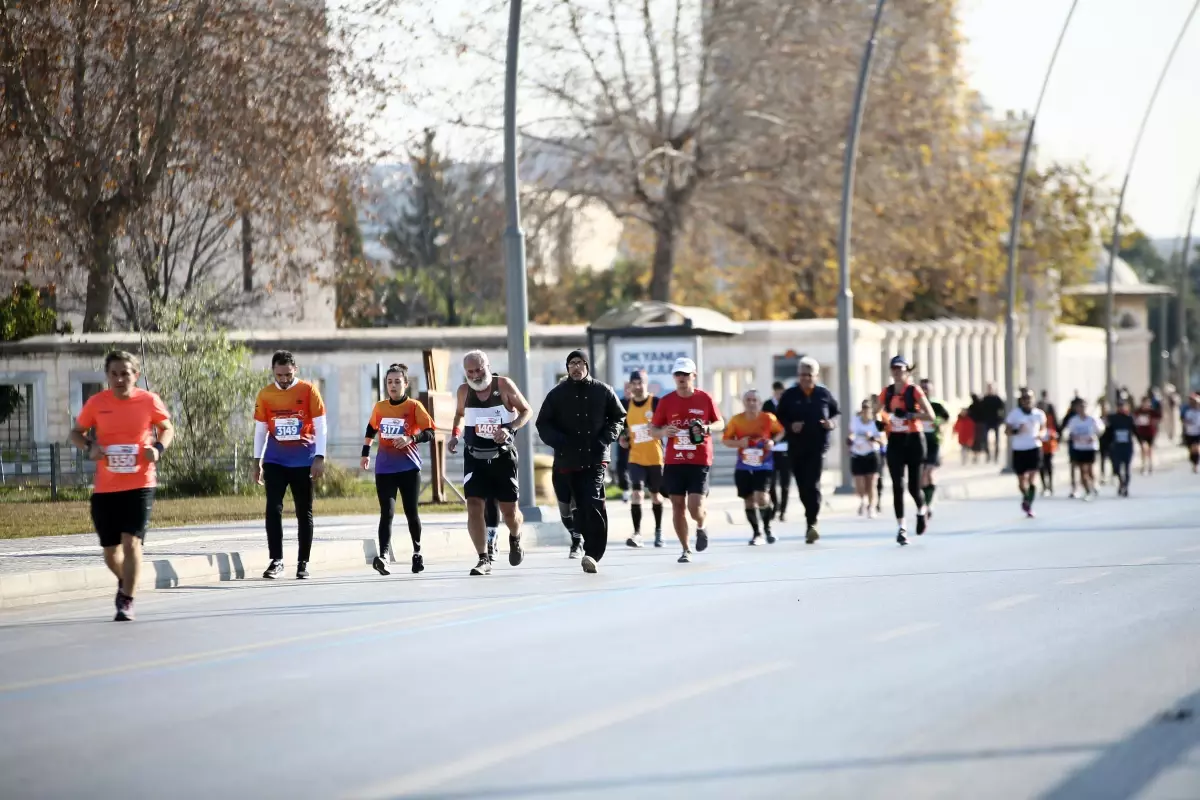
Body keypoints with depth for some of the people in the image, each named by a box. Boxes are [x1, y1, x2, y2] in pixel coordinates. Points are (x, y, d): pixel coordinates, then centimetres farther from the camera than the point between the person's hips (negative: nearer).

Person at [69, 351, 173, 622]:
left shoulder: (149, 401, -3)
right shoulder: (96, 403, -1)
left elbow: (167, 429, 11)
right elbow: (76, 432, 10)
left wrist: (159, 448, -10)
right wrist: (89, 448, -11)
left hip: (140, 485, -2)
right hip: (105, 487, 2)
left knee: (132, 541, -15)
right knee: (110, 550, 11)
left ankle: (127, 603, -8)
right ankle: (125, 582, 43)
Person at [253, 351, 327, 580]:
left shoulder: (308, 391, -4)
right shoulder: (265, 394, 3)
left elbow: (320, 427, -4)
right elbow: (260, 430, 11)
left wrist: (319, 458, -12)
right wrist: (257, 462, 8)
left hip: (303, 461, -1)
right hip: (275, 461, 1)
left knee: (304, 512, 5)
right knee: (273, 509, -10)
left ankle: (303, 563, 13)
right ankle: (276, 560, -7)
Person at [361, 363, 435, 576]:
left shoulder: (414, 406, -4)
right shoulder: (379, 407, 7)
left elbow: (429, 433, -8)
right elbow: (371, 429, 24)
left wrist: (411, 438, -24)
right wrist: (365, 453, 24)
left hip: (409, 468, -2)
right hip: (384, 469, 2)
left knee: (410, 511, 6)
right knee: (387, 512, -10)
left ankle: (417, 552, 27)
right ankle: (383, 555, -23)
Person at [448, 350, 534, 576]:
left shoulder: (504, 386, -9)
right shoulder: (464, 391, 0)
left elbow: (527, 411, -2)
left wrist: (510, 429, -19)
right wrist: (456, 434, 2)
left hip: (502, 456, -2)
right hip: (474, 456, 2)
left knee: (509, 509, 5)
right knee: (474, 506, -13)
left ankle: (515, 539, 39)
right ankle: (484, 559, -8)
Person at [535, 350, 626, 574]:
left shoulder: (603, 391, 6)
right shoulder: (557, 394, 7)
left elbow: (619, 417, 16)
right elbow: (543, 424, 8)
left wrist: (607, 437, -1)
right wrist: (559, 441, -9)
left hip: (596, 458, -2)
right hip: (568, 459, 2)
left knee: (593, 503, -17)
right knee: (581, 506, 5)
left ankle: (593, 553, -17)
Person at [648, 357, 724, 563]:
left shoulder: (705, 399, 0)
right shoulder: (666, 401, 3)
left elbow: (720, 424, 10)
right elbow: (652, 430, 8)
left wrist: (707, 428, -12)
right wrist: (663, 432, -16)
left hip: (700, 462, -2)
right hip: (674, 462, 2)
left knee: (695, 507, -11)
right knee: (678, 506, 3)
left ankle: (701, 528, 24)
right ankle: (686, 550, 14)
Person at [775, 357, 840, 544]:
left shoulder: (824, 394, 4)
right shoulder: (789, 396, 3)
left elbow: (836, 412, 16)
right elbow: (779, 418, 5)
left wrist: (832, 422, -4)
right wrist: (790, 426, -13)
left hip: (818, 446, -2)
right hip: (796, 448, 2)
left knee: (813, 484, -15)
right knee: (803, 486, 9)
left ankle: (811, 523, -19)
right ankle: (812, 518, 26)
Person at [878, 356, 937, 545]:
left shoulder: (914, 391, -7)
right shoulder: (887, 392, 4)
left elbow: (930, 416, -13)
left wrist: (909, 415, -23)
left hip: (914, 439, -3)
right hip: (895, 441, 3)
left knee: (914, 486, 2)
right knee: (898, 485, -8)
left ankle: (922, 512, 35)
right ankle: (901, 528, -7)